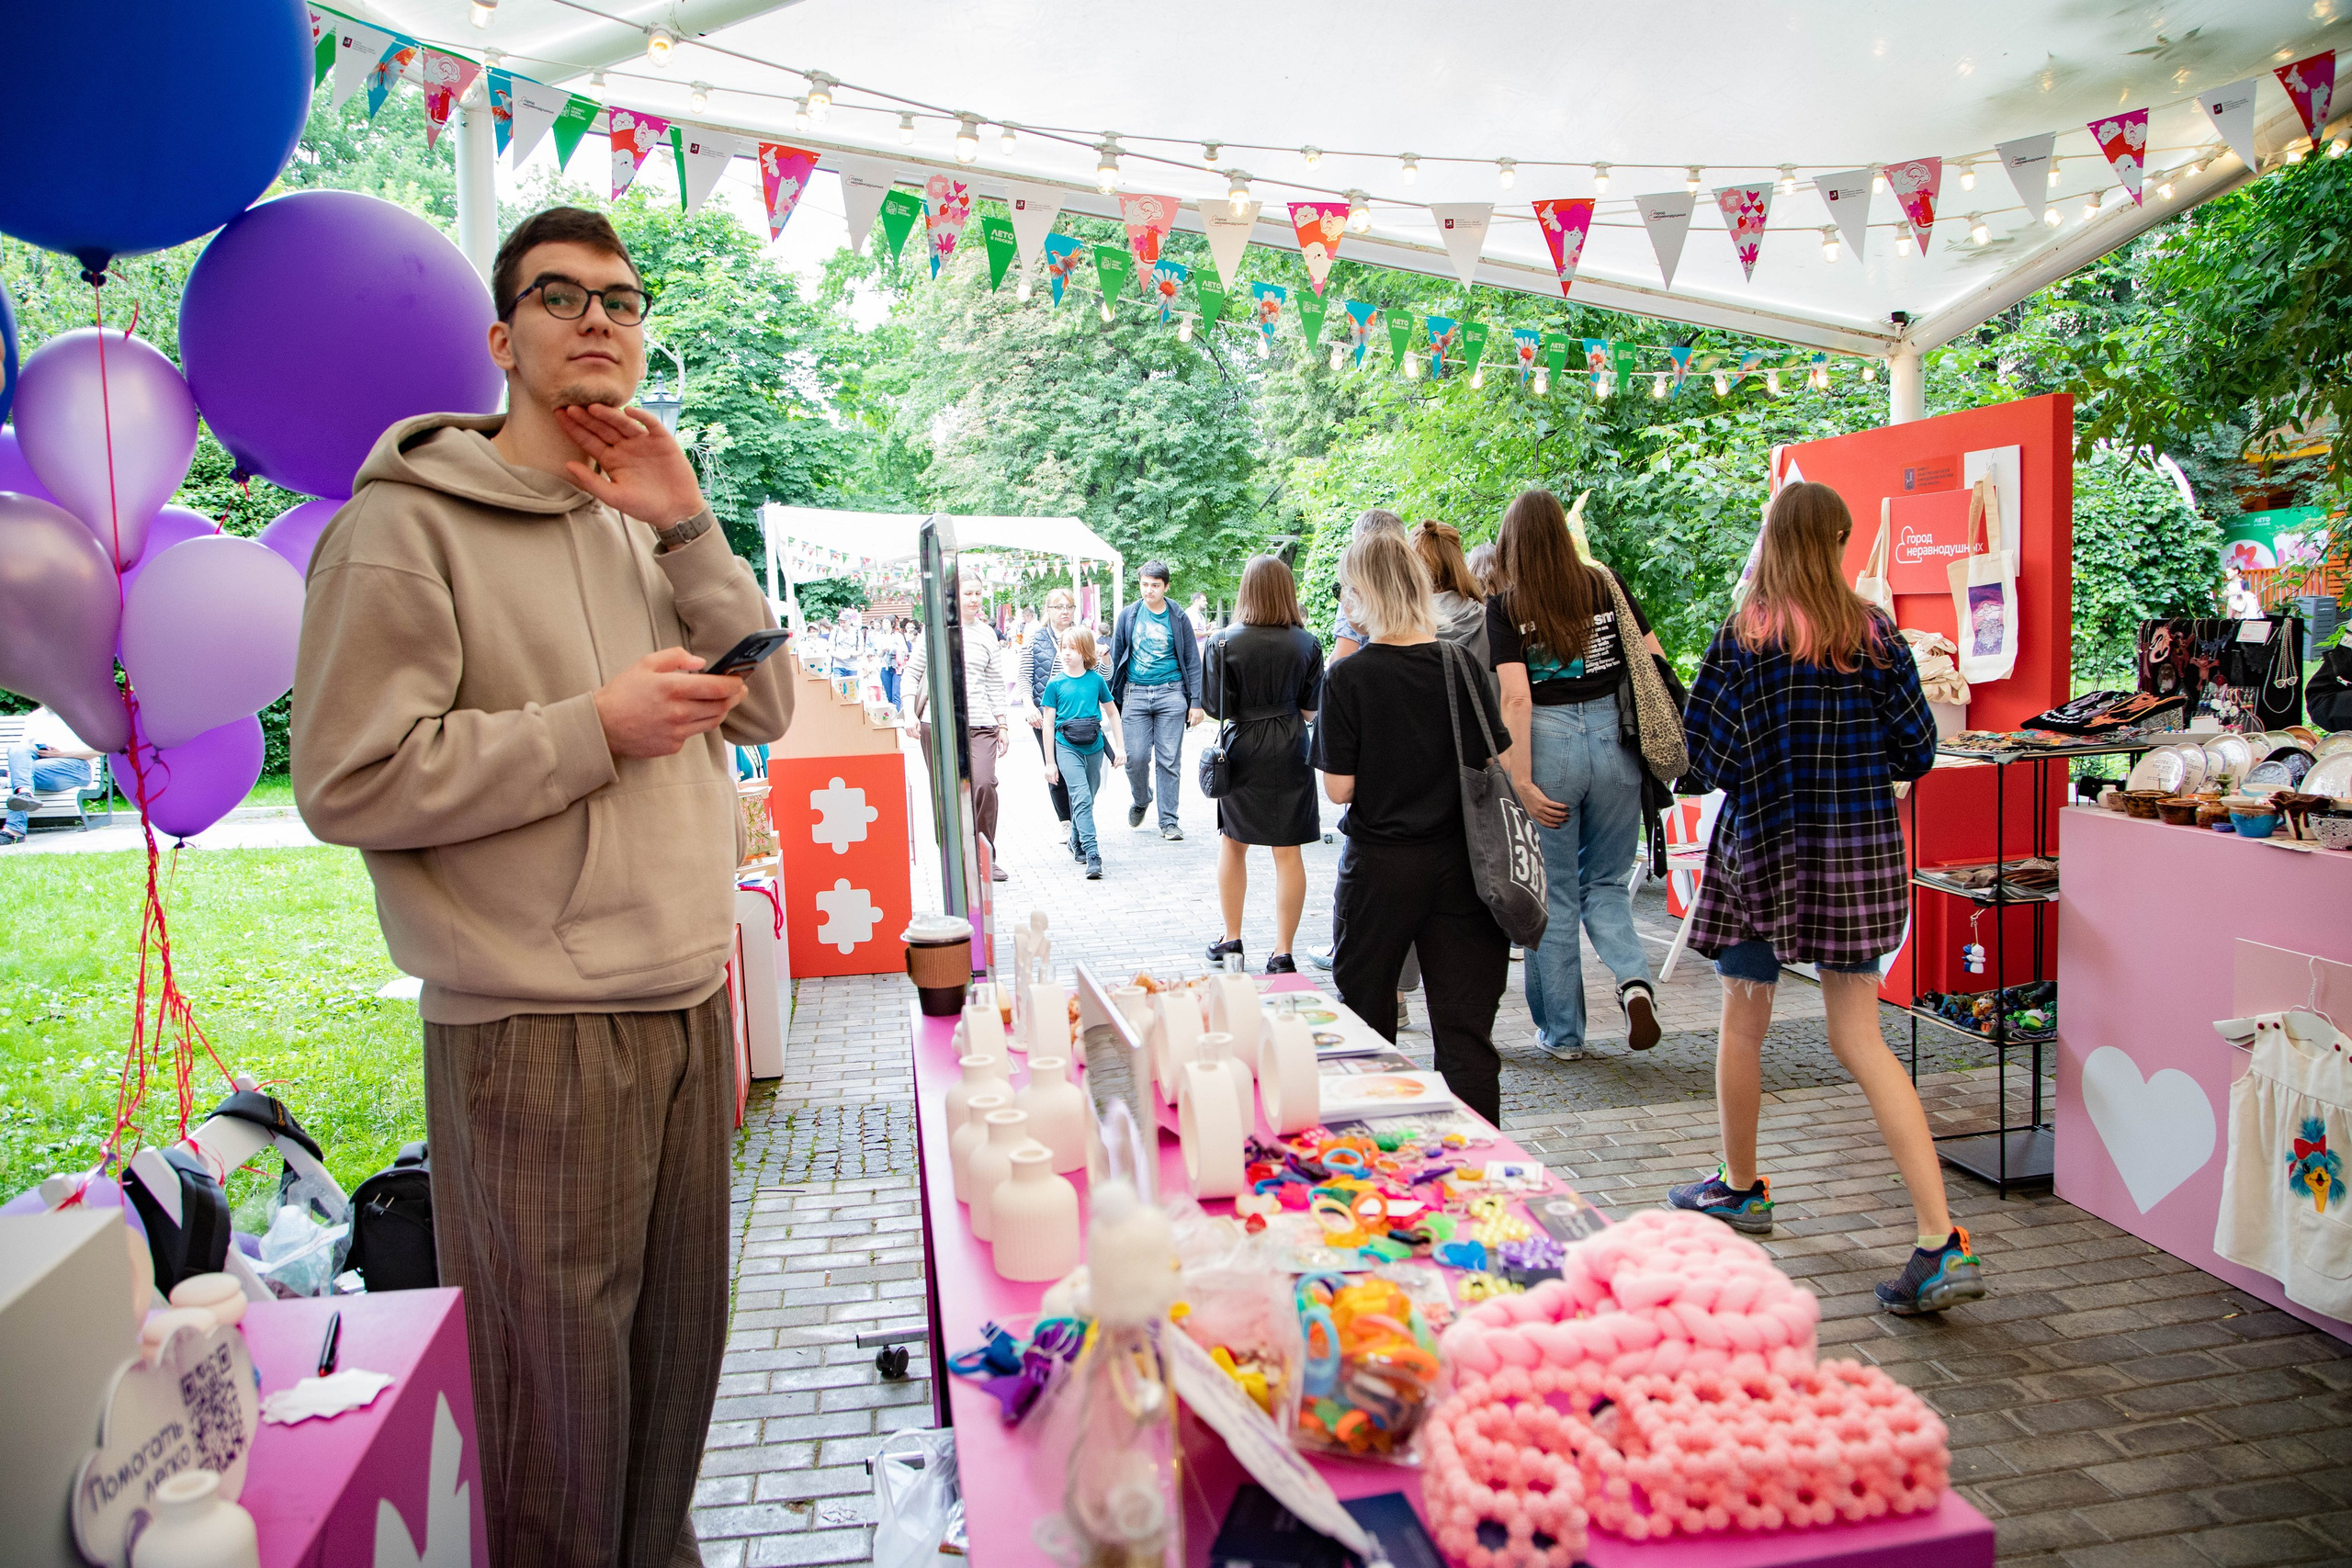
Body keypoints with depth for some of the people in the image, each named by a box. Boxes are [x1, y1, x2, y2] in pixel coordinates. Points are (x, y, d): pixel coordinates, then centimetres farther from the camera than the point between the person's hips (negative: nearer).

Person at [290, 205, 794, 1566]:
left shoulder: (650, 525, 14)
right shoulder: (409, 522, -7)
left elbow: (764, 710, 6)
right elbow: (348, 781, -14)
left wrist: (687, 526, -3)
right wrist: (599, 727, -15)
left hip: (687, 1003, 6)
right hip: (535, 1030, -6)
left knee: (679, 1345, 16)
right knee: (556, 1390, 5)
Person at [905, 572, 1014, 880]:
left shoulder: (988, 635, 12)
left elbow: (995, 683, 15)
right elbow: (912, 672, 8)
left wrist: (1002, 725, 11)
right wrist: (910, 710, -3)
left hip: (979, 722, 1)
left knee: (984, 784, -15)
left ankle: (985, 856, 0)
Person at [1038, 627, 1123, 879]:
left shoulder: (1096, 679, 2)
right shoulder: (1055, 684, -1)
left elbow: (1112, 712, 13)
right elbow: (1049, 723, 3)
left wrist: (1118, 747, 10)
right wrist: (1050, 761, 2)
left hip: (1094, 747, 2)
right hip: (1067, 748, -2)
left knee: (1086, 800, 12)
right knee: (1081, 798, -15)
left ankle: (1077, 845, 33)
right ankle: (1092, 856, -20)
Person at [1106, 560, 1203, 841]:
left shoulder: (1178, 618, 3)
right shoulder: (1128, 615, 6)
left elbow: (1192, 662, 6)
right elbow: (1116, 657, 11)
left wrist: (1196, 702, 1)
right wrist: (1112, 697, 7)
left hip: (1171, 694, -1)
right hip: (1135, 694, 1)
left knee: (1168, 761, -1)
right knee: (1136, 758, -3)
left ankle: (1168, 821, 7)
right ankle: (1141, 801, 26)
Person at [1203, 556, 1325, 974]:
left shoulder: (1224, 642, -10)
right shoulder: (1307, 644, -5)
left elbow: (1216, 708, -8)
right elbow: (1310, 709, 3)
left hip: (1242, 751, 0)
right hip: (1290, 752, 1)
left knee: (1233, 843, 17)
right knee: (1287, 852, 4)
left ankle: (1231, 938, 25)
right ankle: (1282, 952, 5)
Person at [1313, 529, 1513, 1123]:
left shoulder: (1346, 678, -12)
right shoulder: (1461, 665, -3)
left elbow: (1339, 788, -11)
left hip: (1379, 866, -2)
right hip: (1458, 862, 2)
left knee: (1365, 1026, 14)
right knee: (1466, 1029, 6)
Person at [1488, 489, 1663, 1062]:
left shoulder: (1505, 608, -5)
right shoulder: (1607, 585, 5)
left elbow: (1516, 698, -13)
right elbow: (1654, 662, 5)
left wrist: (1522, 783, -12)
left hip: (1548, 743, -3)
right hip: (1615, 738, 3)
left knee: (1554, 893, 9)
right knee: (1605, 883, 18)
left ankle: (1562, 1032, 17)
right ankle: (1633, 979, -7)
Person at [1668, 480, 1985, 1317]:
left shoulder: (1743, 639, -11)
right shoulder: (1873, 634, -2)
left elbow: (1705, 751, -13)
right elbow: (1917, 748, 0)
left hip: (1766, 843, -3)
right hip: (1861, 847, 3)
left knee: (1744, 1022, 17)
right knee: (1859, 1038, 4)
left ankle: (1739, 1186, 35)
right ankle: (1942, 1242, -3)